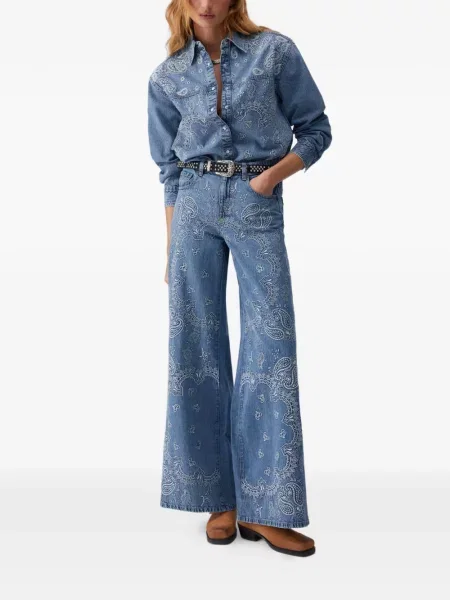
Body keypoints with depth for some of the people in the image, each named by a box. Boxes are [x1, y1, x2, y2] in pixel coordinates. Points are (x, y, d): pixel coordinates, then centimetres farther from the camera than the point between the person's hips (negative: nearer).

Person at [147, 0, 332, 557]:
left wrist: (276, 173, -11)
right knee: (196, 341, 0)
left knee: (270, 342, -7)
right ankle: (218, 496, 12)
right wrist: (171, 244, 9)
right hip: (195, 204, 2)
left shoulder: (275, 51, 2)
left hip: (257, 205, -2)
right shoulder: (167, 76, 9)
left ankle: (261, 507, 3)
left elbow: (316, 128, 6)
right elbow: (169, 167, 12)